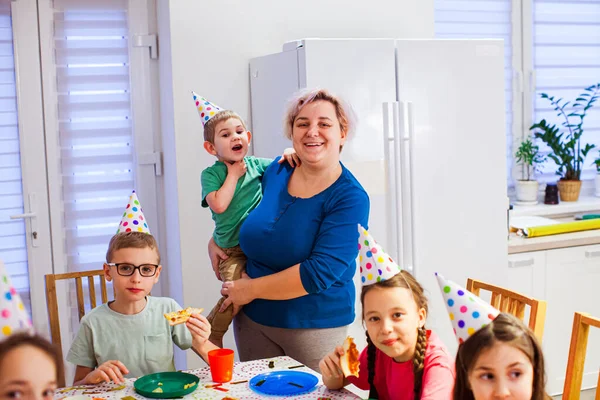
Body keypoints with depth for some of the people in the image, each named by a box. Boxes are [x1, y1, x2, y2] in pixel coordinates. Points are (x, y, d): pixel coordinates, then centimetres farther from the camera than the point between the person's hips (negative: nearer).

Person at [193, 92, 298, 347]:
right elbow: (219, 204, -22)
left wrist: (290, 153, -8)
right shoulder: (210, 174, -5)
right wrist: (233, 174, -13)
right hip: (231, 250, -5)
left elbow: (282, 166, 15)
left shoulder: (255, 164, 6)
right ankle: (211, 335, 7)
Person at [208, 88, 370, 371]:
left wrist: (251, 288, -17)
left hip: (315, 326, -4)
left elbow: (320, 272, -23)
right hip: (252, 318, 5)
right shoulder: (277, 171, 0)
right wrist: (215, 240, 7)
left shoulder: (350, 198, -16)